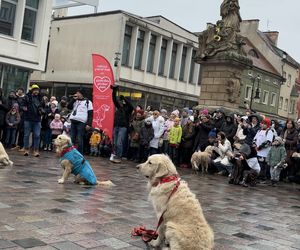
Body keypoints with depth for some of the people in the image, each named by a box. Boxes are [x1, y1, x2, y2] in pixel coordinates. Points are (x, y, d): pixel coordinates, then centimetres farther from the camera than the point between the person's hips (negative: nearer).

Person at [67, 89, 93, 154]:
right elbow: (69, 107, 8)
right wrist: (73, 99, 2)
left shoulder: (87, 102, 4)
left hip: (81, 122, -5)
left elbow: (90, 114, -2)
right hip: (73, 122, 6)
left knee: (79, 140, -8)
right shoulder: (75, 101, 20)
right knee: (72, 139, 8)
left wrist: (89, 124, -12)